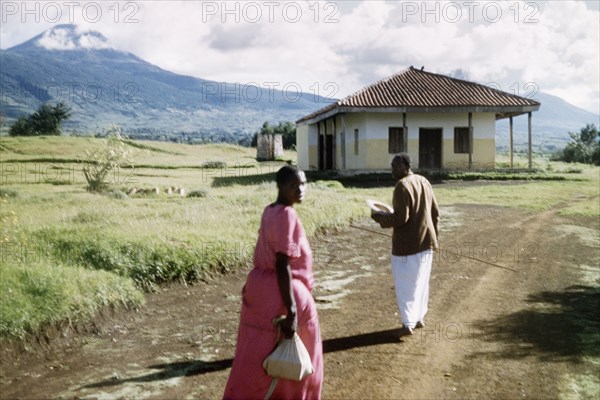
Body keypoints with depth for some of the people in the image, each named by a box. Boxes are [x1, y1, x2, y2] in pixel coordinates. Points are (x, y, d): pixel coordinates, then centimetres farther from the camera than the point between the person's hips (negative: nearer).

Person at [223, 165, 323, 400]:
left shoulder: (270, 211, 8)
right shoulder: (287, 215, -20)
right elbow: (282, 266, -25)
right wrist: (292, 311, -25)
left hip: (260, 288, 9)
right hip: (282, 292, -9)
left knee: (254, 358, 17)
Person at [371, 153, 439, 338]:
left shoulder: (402, 186, -18)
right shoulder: (424, 182, 7)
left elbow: (400, 218, -22)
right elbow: (435, 212, 12)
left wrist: (379, 216, -8)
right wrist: (433, 235, 20)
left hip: (406, 244, -8)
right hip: (426, 241, 8)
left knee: (405, 284, 3)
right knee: (421, 281, 17)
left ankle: (408, 324, 6)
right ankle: (419, 318, 27)